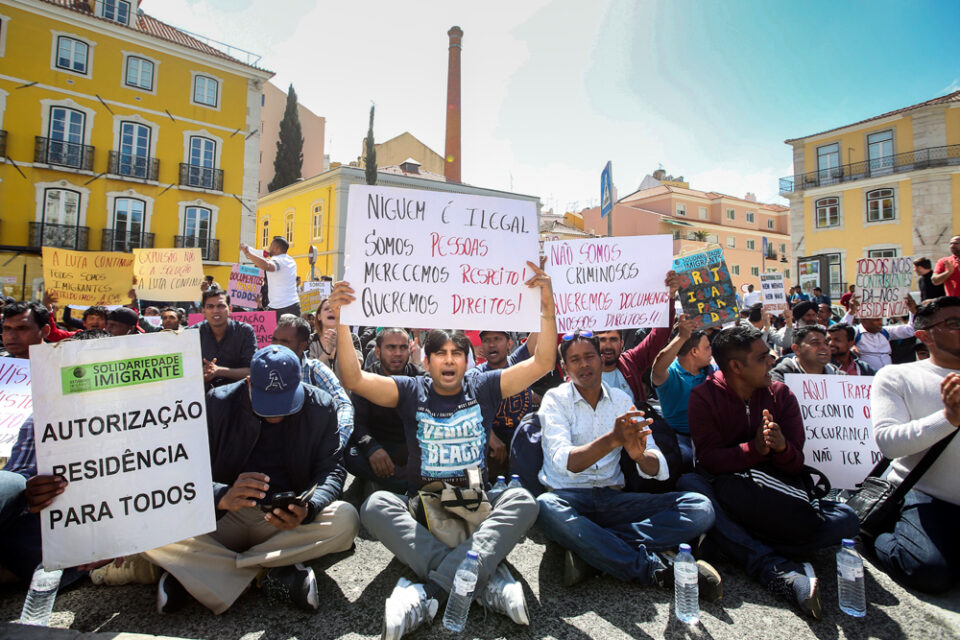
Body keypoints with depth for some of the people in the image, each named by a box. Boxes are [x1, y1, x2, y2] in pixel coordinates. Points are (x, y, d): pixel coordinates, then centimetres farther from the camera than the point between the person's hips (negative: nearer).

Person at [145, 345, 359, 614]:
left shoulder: (320, 407, -6)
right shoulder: (216, 403, -8)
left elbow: (332, 470, -5)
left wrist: (308, 508, -27)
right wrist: (223, 497, -33)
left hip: (287, 520, 1)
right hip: (222, 518, 0)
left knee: (346, 519, -29)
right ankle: (275, 574, -21)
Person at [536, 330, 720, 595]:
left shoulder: (623, 401, 9)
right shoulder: (555, 399, -1)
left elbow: (659, 470, 0)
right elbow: (565, 462, -18)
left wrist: (640, 456, -25)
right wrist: (612, 439, -34)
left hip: (612, 498, 4)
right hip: (569, 496, -3)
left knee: (700, 508, -15)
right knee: (546, 507, -39)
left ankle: (589, 549, -24)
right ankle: (656, 569, -23)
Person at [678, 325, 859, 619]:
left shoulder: (781, 394, 5)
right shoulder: (704, 396, -5)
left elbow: (796, 465, 1)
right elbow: (710, 460, -13)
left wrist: (782, 447, -22)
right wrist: (756, 448, -27)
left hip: (775, 493, 4)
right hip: (725, 490, -3)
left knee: (847, 520, -19)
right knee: (688, 482, -34)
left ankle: (725, 540, -31)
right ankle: (779, 571, -41)